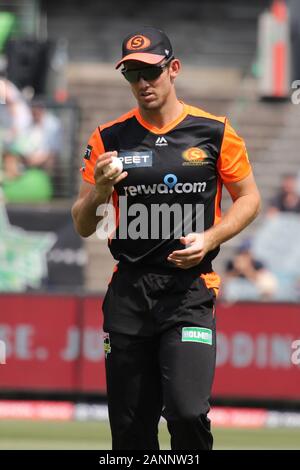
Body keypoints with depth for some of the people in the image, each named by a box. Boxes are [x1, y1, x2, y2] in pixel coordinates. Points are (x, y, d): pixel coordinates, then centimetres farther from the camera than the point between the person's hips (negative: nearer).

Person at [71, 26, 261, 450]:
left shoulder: (214, 132, 2)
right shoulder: (108, 139, 6)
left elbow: (249, 198, 11)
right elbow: (83, 226, 9)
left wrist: (208, 240, -6)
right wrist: (97, 194, -13)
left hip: (190, 291, -2)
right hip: (128, 292, 2)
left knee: (188, 413, -19)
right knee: (130, 429, 4)